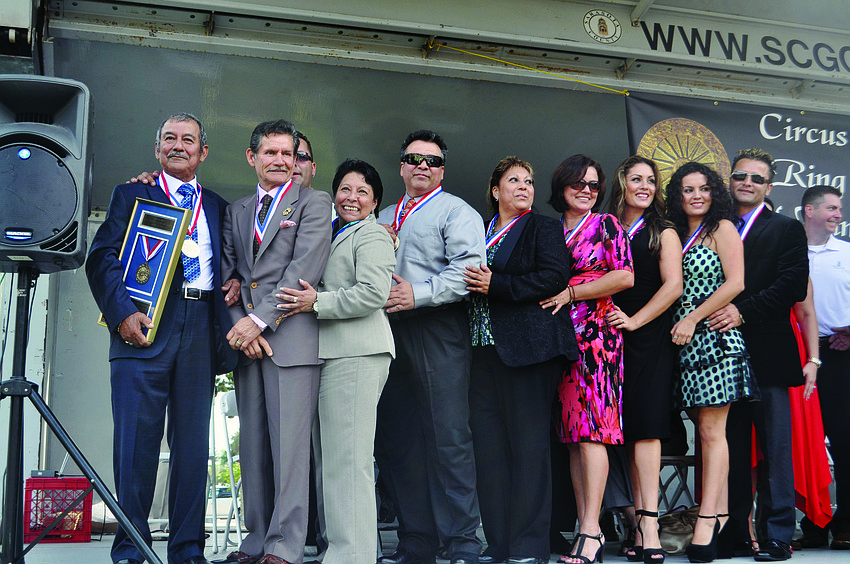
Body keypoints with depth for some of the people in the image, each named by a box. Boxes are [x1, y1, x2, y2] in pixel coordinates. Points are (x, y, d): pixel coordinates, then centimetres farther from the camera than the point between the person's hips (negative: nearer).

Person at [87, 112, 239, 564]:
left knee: (193, 442, 3)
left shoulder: (217, 206, 23)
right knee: (136, 439, -5)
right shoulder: (131, 195, 13)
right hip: (145, 324, -3)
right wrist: (122, 312, -12)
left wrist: (235, 282, 3)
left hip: (201, 330, 3)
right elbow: (102, 257, 2)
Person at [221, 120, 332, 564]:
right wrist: (239, 326, -4)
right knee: (252, 443, 7)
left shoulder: (314, 203, 5)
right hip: (245, 338, 5)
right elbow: (227, 273, 13)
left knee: (288, 442, -8)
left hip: (291, 337, -5)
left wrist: (260, 319, -13)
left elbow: (305, 268, -7)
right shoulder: (236, 211, 21)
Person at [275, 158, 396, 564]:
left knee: (348, 459, -11)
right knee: (328, 457, 11)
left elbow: (373, 294, -14)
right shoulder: (331, 233, 25)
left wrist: (317, 302, -13)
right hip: (327, 352, 10)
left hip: (356, 352, -9)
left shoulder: (371, 234, -1)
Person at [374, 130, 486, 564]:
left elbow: (468, 270, -10)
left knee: (448, 438, -9)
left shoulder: (456, 212, 5)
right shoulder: (382, 218, 25)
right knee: (395, 439, 7)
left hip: (436, 329, -6)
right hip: (389, 330, 7)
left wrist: (417, 294, -17)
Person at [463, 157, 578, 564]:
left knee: (527, 444, -5)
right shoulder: (480, 232, 21)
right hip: (485, 348, 5)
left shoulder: (543, 228, 6)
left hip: (527, 346, -5)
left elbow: (554, 277, -9)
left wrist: (495, 285, -12)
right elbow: (469, 285, 20)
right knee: (488, 445, 2)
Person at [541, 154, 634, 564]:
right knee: (571, 431, 4)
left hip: (596, 334, -5)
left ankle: (591, 528, -10)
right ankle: (585, 525, 8)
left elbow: (624, 276, -7)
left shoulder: (605, 225, 4)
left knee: (591, 427, -11)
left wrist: (570, 292, -8)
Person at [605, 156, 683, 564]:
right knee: (628, 428, 1)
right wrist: (603, 315, -3)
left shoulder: (663, 233, 8)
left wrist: (634, 320, -9)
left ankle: (647, 522, -13)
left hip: (649, 337, -3)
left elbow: (673, 285, -3)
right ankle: (641, 521, 5)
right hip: (612, 338, 3)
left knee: (645, 426, -11)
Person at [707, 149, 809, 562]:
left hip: (767, 354, -3)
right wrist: (709, 315, -5)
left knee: (776, 447, -2)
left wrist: (743, 310, -15)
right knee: (731, 448, 6)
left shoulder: (787, 230, 7)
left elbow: (794, 285, -6)